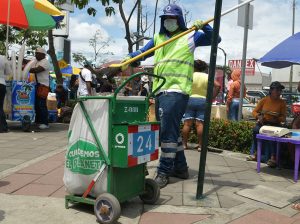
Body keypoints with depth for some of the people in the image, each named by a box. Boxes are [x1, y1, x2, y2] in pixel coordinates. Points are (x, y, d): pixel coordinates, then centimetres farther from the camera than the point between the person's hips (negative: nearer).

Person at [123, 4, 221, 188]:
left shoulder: (190, 36, 7)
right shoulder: (158, 38, 20)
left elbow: (215, 39, 4)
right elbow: (143, 52, 22)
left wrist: (204, 27, -14)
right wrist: (129, 58, 3)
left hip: (177, 91, -6)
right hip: (160, 91, 7)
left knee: (168, 131, -11)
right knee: (171, 131, 12)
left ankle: (164, 172, -3)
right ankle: (180, 168, 24)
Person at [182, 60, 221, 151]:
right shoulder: (207, 77, 5)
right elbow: (218, 86, -3)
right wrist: (212, 97, 0)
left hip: (190, 100, -1)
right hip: (203, 101, 1)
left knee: (187, 123, 1)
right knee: (200, 124, -2)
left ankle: (184, 144, 5)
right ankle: (200, 145, -1)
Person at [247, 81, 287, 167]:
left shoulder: (282, 102, 2)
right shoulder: (264, 100, 2)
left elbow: (283, 118, 2)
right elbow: (254, 112, 6)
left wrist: (276, 119, -18)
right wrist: (259, 116, -16)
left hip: (275, 124, 0)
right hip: (262, 123, 1)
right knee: (255, 130, -31)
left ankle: (273, 157, -27)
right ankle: (254, 154, -22)